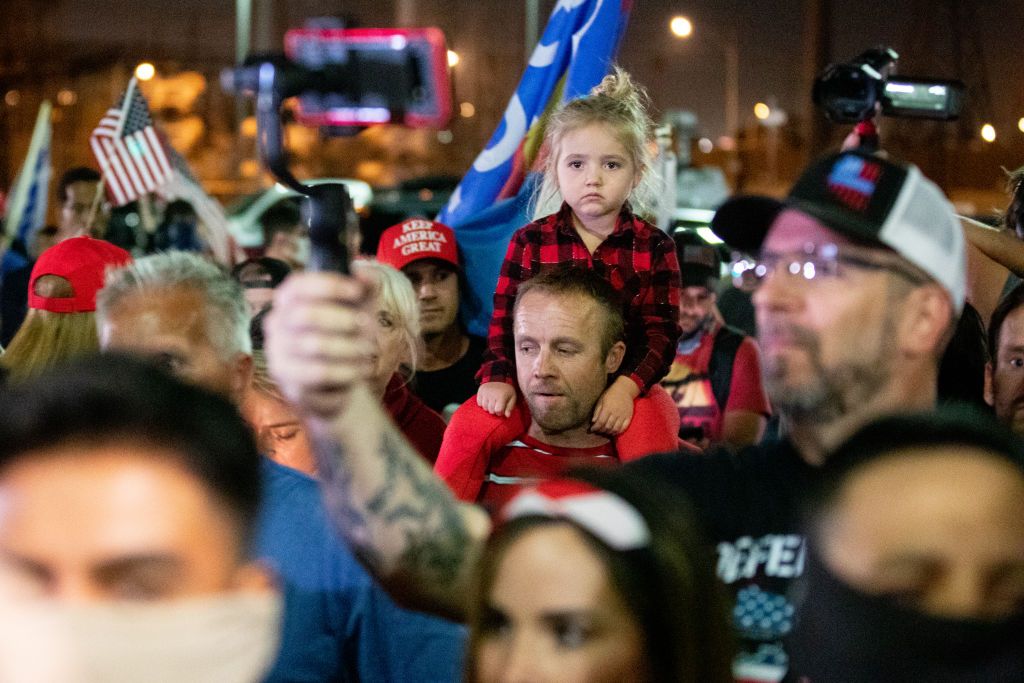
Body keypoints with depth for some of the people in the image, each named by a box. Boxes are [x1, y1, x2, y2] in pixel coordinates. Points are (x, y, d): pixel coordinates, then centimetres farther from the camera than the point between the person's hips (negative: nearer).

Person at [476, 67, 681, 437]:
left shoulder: (654, 247, 5)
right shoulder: (529, 242, 7)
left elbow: (662, 333, -2)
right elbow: (504, 321, 6)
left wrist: (627, 386, -20)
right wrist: (498, 377, -14)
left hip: (625, 404, 0)